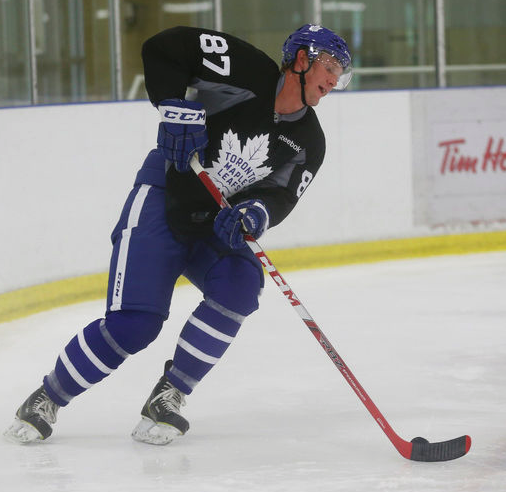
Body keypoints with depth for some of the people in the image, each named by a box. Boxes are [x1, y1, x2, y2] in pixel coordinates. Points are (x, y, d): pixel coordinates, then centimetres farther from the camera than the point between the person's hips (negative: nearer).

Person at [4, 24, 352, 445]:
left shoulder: (308, 144, 0)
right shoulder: (249, 71, -16)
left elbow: (280, 199, -9)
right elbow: (162, 48, -17)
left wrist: (251, 215, -31)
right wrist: (179, 108, -28)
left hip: (216, 225, 6)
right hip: (162, 201, -6)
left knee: (239, 286, -25)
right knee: (133, 323, -17)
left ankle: (168, 397, -12)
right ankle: (48, 399, 5)